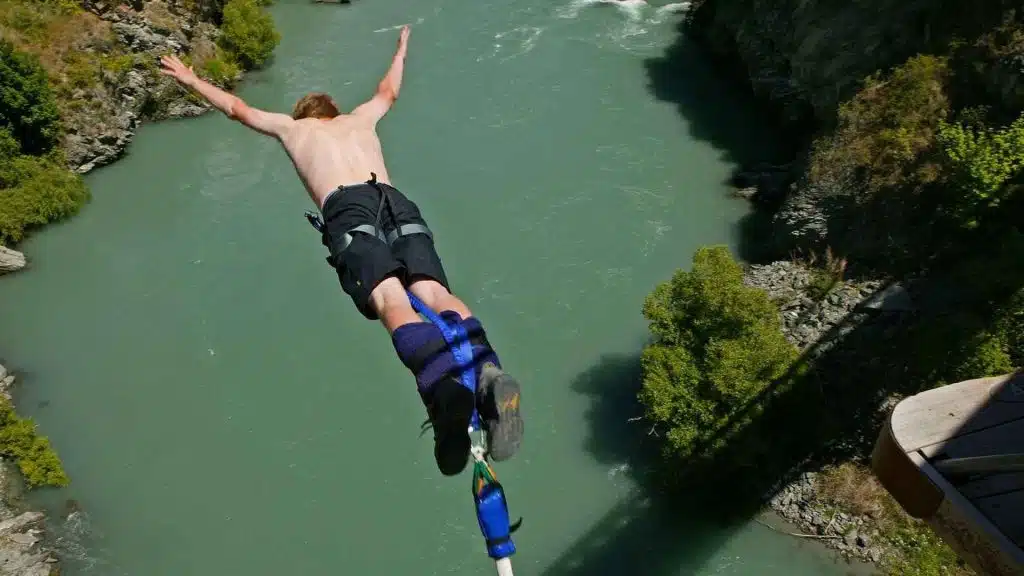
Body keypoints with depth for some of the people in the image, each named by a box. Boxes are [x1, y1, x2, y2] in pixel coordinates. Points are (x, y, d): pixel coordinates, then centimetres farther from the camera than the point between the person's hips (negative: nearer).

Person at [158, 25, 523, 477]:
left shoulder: (292, 127, 33)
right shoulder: (360, 118, 39)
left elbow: (237, 109, 48)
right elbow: (389, 91, 59)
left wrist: (192, 80, 66)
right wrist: (400, 53, 79)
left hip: (347, 210, -3)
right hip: (397, 202, 3)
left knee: (391, 301, -25)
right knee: (434, 293, -16)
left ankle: (444, 384, -52)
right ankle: (486, 369, -46)